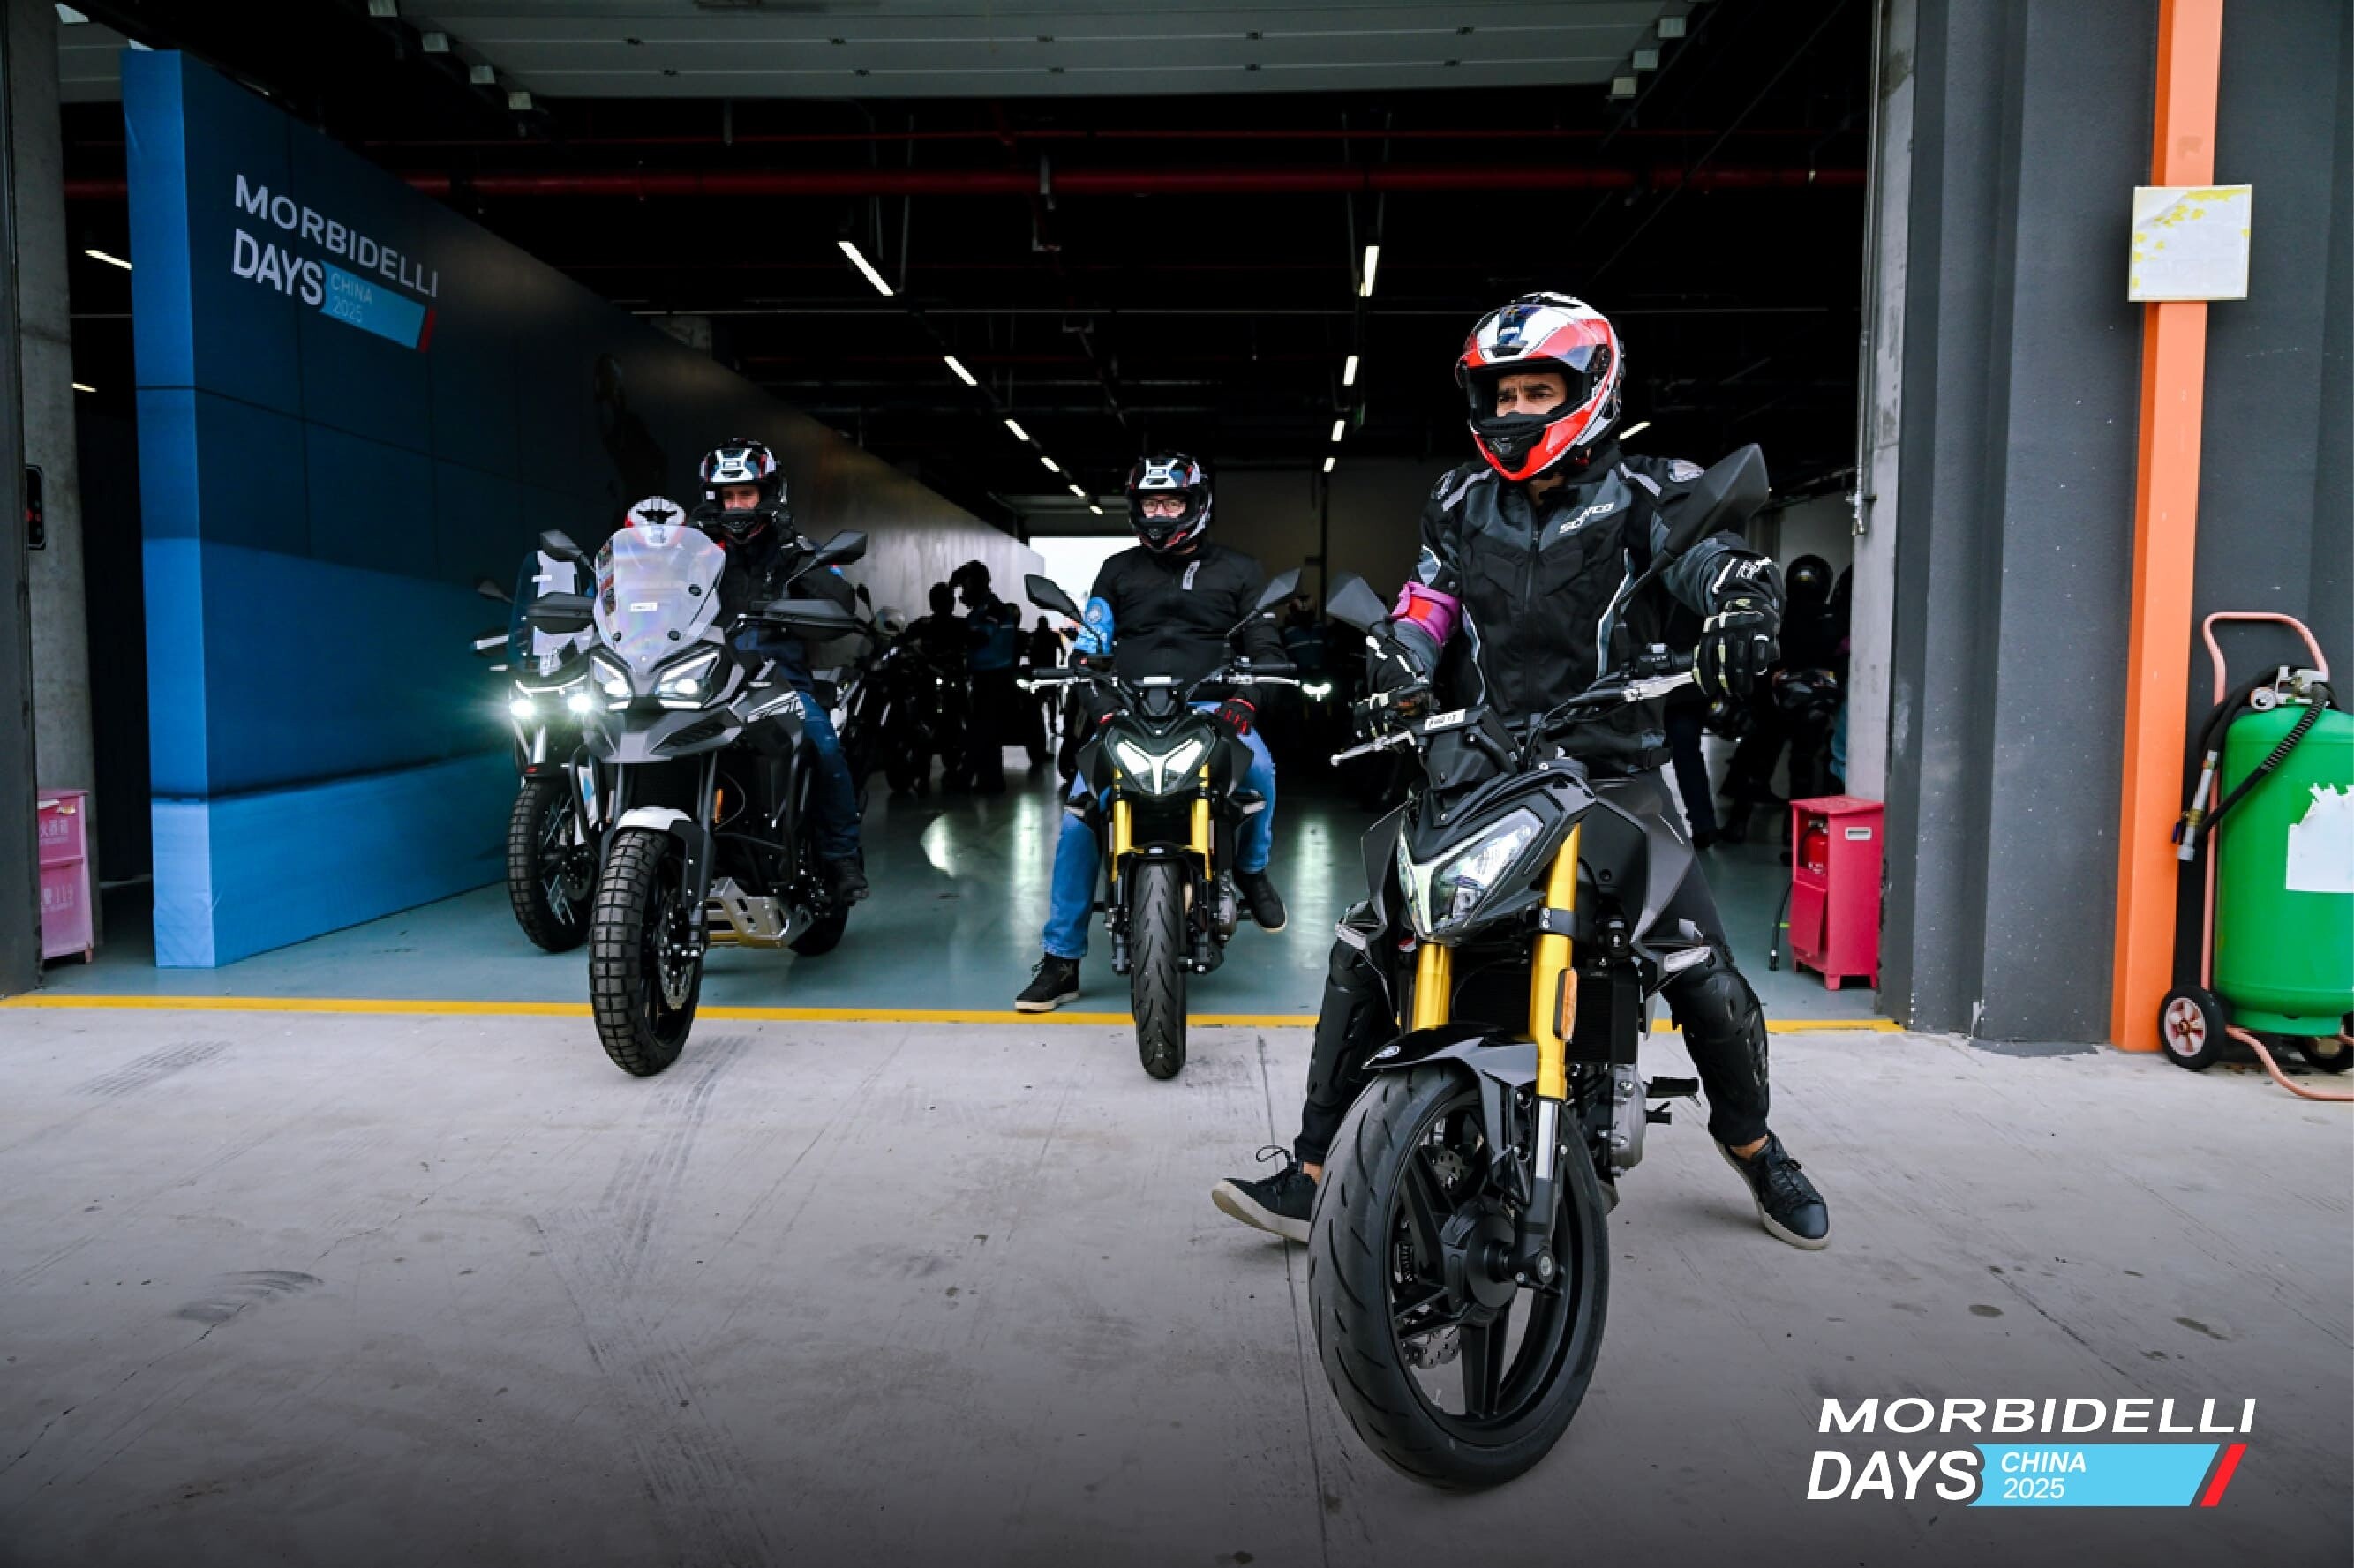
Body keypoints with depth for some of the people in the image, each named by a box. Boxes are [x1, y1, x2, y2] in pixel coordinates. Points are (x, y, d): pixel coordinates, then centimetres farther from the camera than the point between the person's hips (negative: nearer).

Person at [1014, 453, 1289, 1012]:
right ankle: (1061, 958, -7)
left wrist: (1244, 699, -9)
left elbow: (1266, 645, 10)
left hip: (1208, 707, -1)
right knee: (1080, 812, -17)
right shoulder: (1118, 571, 19)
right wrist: (1096, 702, -6)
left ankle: (1252, 866, 0)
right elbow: (1091, 646, 14)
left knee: (1257, 766, -34)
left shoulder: (1237, 570, 15)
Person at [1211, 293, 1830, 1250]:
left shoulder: (1642, 496, 1)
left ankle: (1752, 1143, 28)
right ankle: (1315, 1168, -1)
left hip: (1614, 772, -2)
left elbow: (1716, 558, -12)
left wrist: (1742, 610, -35)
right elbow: (1430, 595, 9)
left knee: (1707, 978, -4)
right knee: (1365, 949, -9)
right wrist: (1400, 647, -14)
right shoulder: (1463, 502, 14)